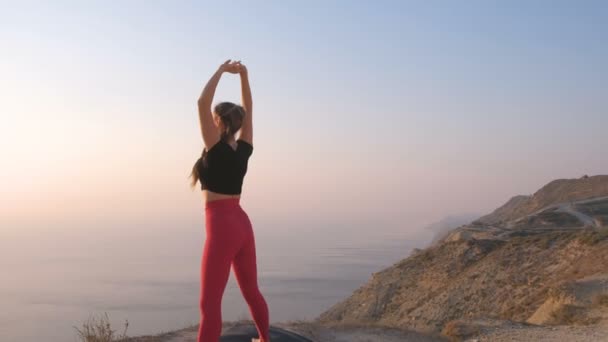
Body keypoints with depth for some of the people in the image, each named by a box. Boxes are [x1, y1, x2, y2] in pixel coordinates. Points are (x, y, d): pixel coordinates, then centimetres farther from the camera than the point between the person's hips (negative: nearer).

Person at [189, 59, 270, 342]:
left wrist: (221, 70, -7)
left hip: (222, 227, -8)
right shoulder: (244, 149, 7)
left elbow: (202, 102, -16)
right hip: (242, 224, 8)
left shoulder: (216, 148, -11)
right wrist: (244, 76, 15)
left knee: (210, 303, -7)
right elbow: (247, 110, 19)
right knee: (251, 291, 22)